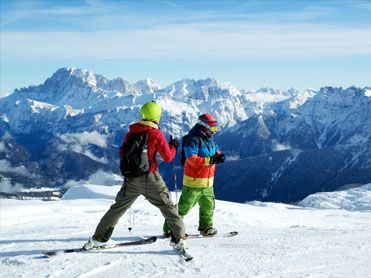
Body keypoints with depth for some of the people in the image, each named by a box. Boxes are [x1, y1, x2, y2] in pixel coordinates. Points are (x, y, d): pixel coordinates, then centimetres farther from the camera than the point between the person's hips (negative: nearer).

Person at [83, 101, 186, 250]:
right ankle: (178, 239, 1)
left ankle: (99, 238, 18)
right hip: (149, 178, -4)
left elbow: (122, 153, 13)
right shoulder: (156, 134, -9)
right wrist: (173, 146, 12)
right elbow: (168, 157, -6)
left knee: (118, 207, 15)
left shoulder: (131, 132, 4)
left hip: (131, 177, 4)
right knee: (167, 206, 6)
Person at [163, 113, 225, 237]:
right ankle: (169, 228, 6)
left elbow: (216, 152, 20)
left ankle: (206, 227, 33)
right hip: (194, 182, -8)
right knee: (184, 207, -4)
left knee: (208, 206, 16)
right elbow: (192, 159, -25)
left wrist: (219, 157, -5)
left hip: (207, 182, 8)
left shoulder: (210, 140, 12)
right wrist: (210, 160, -26)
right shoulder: (193, 139, -16)